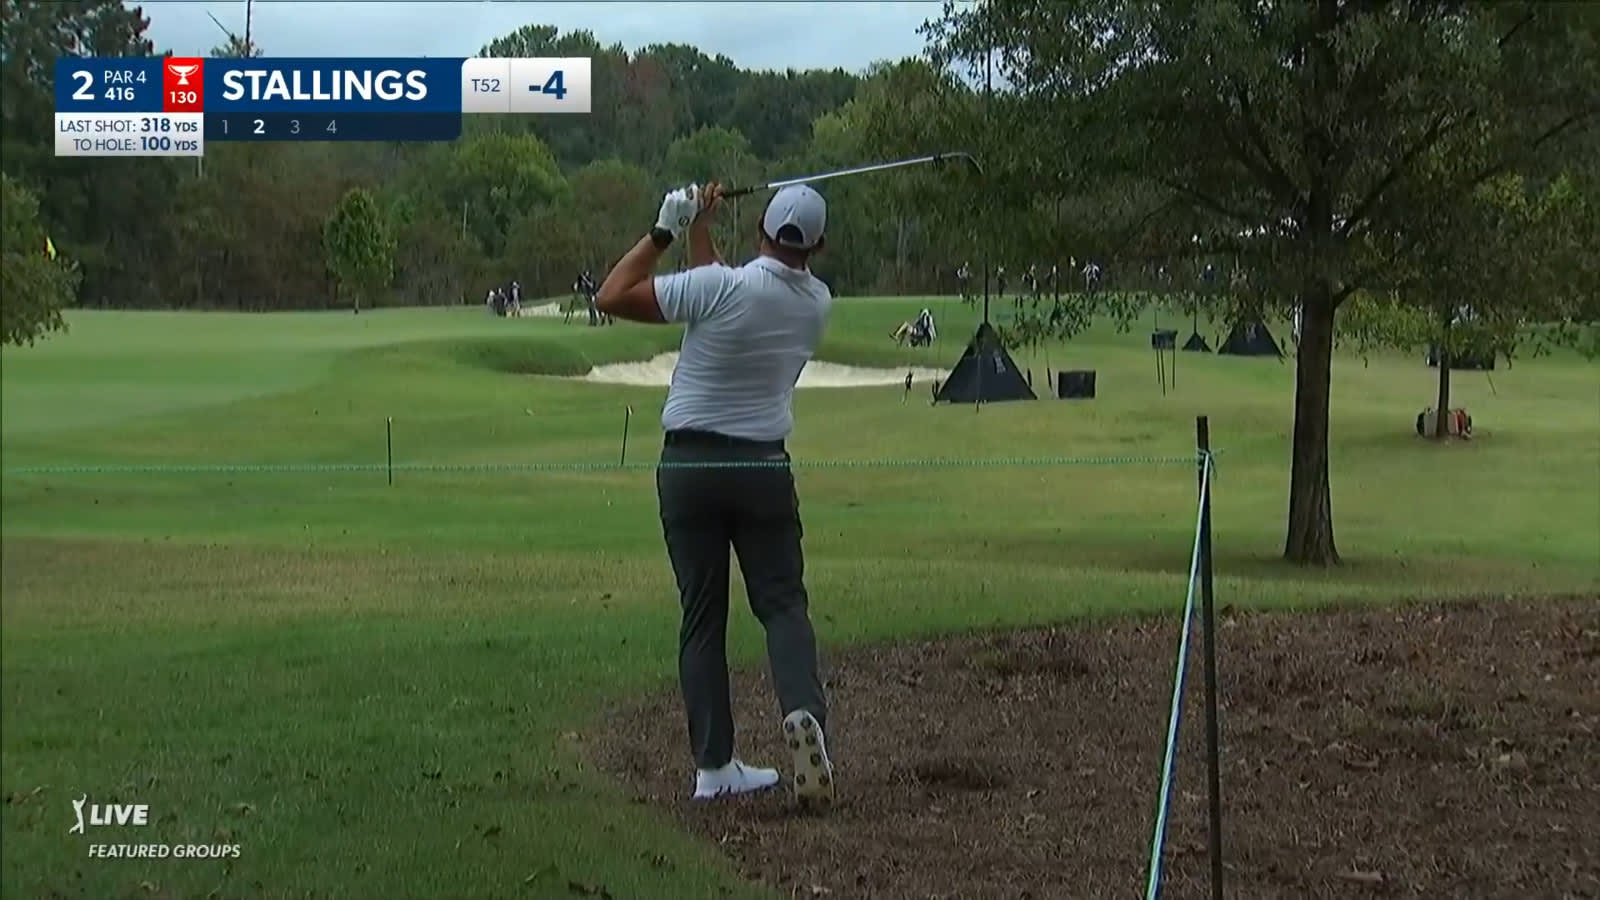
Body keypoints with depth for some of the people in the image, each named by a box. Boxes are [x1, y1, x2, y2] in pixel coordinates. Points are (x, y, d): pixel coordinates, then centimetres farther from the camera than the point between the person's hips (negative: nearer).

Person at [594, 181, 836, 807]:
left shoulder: (719, 287, -16)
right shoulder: (817, 303, 0)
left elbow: (612, 297, -10)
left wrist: (666, 231, -4)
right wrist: (698, 234, 16)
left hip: (689, 467, -2)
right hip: (764, 468, 2)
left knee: (702, 617, 5)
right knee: (782, 602, 7)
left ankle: (713, 764, 3)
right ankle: (803, 709, -21)